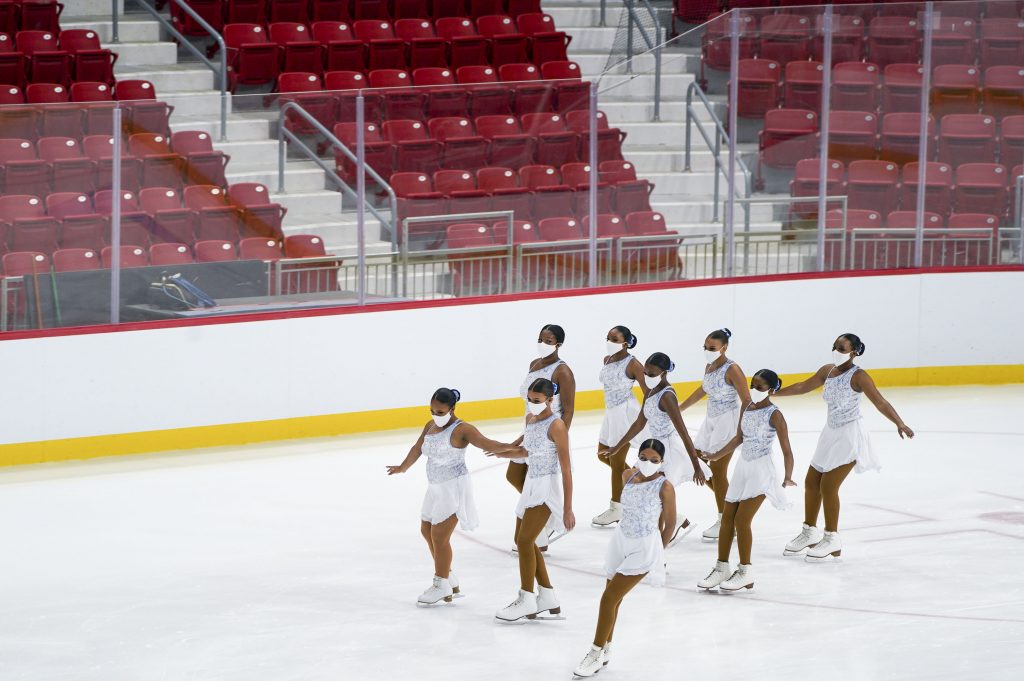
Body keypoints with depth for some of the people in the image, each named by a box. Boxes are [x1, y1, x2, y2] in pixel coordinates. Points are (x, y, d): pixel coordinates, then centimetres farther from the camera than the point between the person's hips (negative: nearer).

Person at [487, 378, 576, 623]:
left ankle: (526, 599, 0)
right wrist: (506, 452, 5)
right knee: (524, 541, 14)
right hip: (532, 484, 9)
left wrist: (568, 509, -20)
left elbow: (566, 469, -19)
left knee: (525, 541, -11)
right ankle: (547, 598, 24)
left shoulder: (556, 426, -19)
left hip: (548, 487, -9)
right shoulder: (530, 418, 6)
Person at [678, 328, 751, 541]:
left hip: (728, 422, -9)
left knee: (717, 470, -6)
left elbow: (746, 401, -19)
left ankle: (725, 522, 5)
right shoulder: (709, 367, 7)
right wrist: (679, 409, 32)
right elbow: (703, 390, 25)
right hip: (711, 420, 9)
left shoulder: (732, 370, -17)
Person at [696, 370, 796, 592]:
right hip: (743, 468, 7)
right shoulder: (747, 407, 6)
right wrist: (716, 456, 23)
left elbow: (787, 450, -18)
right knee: (727, 518, 8)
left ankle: (745, 572, 4)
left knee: (742, 520, -9)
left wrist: (787, 478, -30)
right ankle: (722, 568, 19)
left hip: (761, 471, -7)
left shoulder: (774, 415, -15)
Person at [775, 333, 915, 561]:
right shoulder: (828, 371, 6)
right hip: (831, 434, 8)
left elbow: (880, 402, -24)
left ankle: (832, 540, 3)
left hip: (850, 436, -8)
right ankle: (810, 533, 30)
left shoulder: (858, 376, -16)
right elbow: (803, 387, 22)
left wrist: (899, 423, -40)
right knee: (811, 482, 12)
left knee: (828, 486, -10)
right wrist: (773, 393, 28)